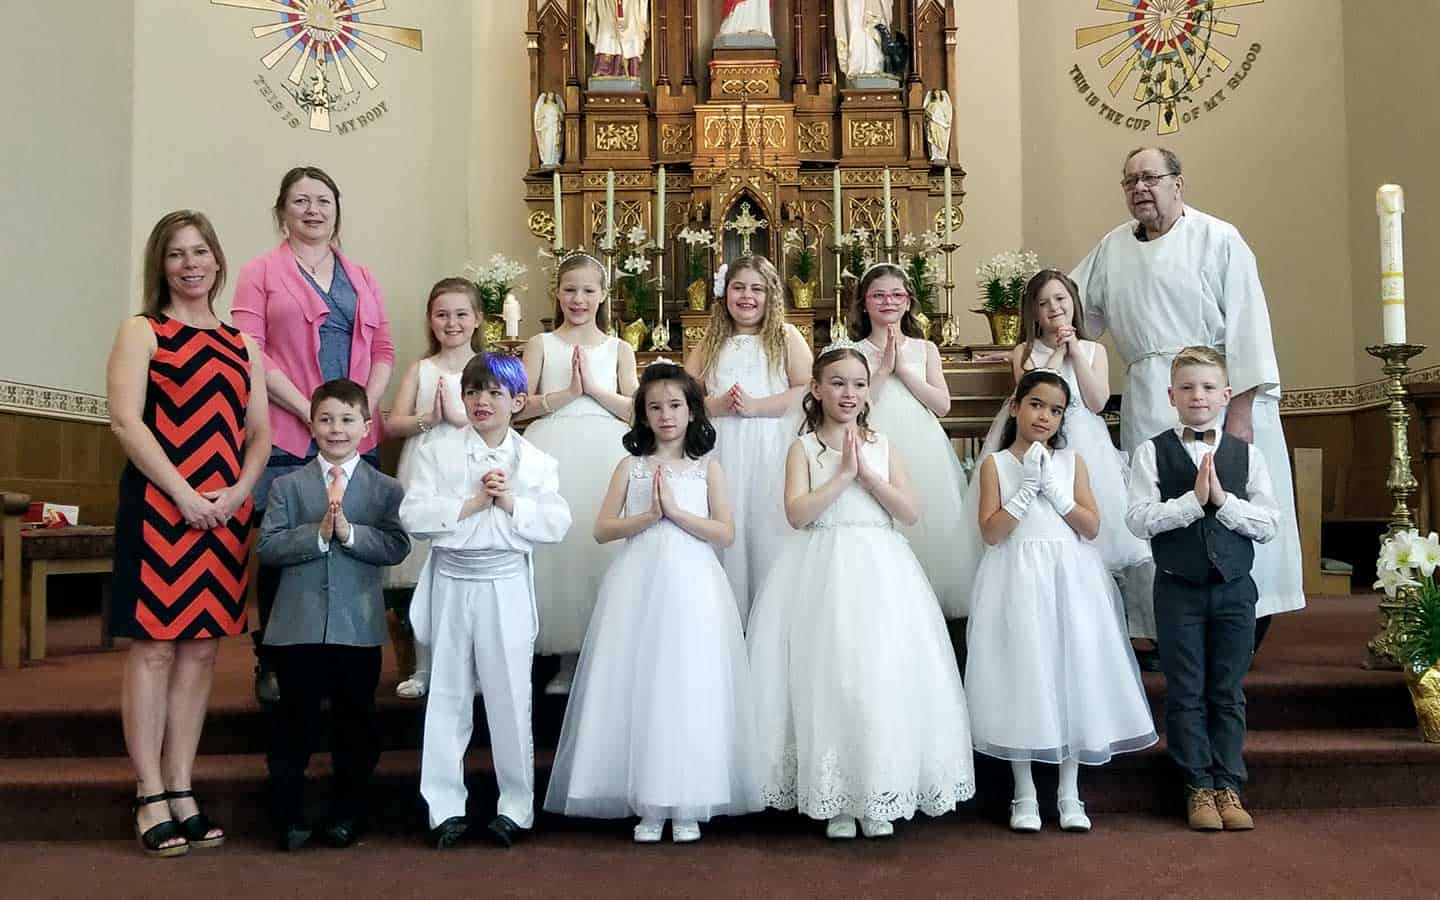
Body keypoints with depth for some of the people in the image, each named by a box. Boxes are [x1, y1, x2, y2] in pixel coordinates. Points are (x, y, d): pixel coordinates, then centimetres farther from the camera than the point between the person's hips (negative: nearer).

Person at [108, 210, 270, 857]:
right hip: (159, 508, -5)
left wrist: (238, 492, -6)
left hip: (226, 515, 5)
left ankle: (182, 792, 17)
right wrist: (185, 495, -16)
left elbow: (259, 431, 12)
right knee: (153, 648, -2)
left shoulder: (241, 346, 16)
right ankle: (151, 799, 6)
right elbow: (127, 421, -9)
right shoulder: (141, 333, 3)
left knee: (201, 651, 8)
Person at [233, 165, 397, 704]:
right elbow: (248, 353, -6)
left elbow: (383, 351, 14)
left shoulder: (361, 279, 18)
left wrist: (365, 406, -4)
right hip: (287, 436, -3)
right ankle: (272, 664, 13)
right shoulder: (261, 273, 4)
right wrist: (310, 412, -14)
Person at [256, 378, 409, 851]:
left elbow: (397, 546, -9)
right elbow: (266, 546, -6)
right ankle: (286, 812, 21)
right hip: (298, 626, 0)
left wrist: (349, 532, -21)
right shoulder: (287, 486, 4)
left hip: (359, 627, 0)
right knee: (293, 719, 9)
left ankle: (348, 810, 25)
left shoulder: (386, 489, 3)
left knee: (356, 720, 10)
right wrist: (318, 534, -18)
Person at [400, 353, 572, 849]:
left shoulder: (536, 461, 4)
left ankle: (516, 805, 17)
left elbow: (556, 524, -5)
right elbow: (413, 515, -9)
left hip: (507, 586, 0)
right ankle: (445, 806, 18)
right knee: (448, 696, 8)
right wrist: (472, 503, -14)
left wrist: (510, 502, -16)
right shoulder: (437, 451, 2)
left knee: (510, 697, 5)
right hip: (451, 583, 0)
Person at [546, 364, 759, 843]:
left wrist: (675, 510, -11)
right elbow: (602, 529, 3)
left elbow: (725, 533, -1)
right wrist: (648, 516, -11)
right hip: (638, 588, 1)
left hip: (692, 588, -1)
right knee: (640, 689, 0)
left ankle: (688, 806, 10)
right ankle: (648, 806, 10)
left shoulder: (707, 467, 7)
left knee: (691, 690, 0)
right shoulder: (631, 466, 9)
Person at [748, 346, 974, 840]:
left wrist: (868, 474, -10)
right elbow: (797, 513, -11)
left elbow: (911, 511, 0)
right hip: (823, 572, -2)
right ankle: (836, 801, 10)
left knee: (881, 678, 0)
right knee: (829, 679, -3)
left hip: (879, 572, 2)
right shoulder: (804, 447, 4)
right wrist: (844, 474, -13)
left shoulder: (883, 446, 10)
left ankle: (880, 798, 14)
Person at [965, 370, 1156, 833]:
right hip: (1018, 579, -2)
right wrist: (1027, 487, -13)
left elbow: (1092, 526, 0)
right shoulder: (996, 464, 2)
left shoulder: (1071, 461, 9)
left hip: (1070, 577, 2)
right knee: (1022, 675, 0)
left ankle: (1069, 793, 16)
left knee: (1072, 672, 3)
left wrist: (1054, 488, -10)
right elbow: (991, 531, -8)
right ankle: (1025, 794, 13)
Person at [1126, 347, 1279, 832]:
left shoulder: (1247, 455, 5)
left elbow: (1269, 524, -2)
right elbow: (1139, 519, -10)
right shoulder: (1152, 452, -1)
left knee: (1228, 694, 8)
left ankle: (1228, 787, 17)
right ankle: (1199, 787, 14)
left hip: (1235, 587, 2)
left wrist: (1222, 499, -14)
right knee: (1186, 694, 4)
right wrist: (1193, 499, -17)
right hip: (1178, 588, -1)